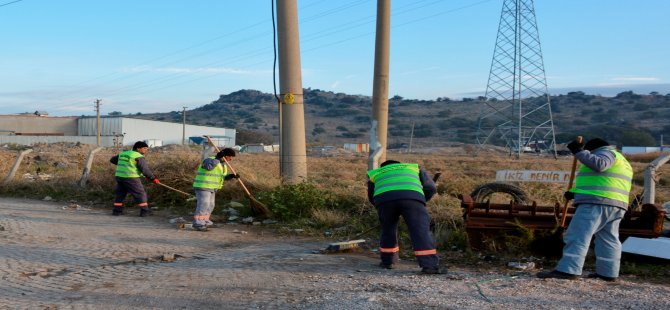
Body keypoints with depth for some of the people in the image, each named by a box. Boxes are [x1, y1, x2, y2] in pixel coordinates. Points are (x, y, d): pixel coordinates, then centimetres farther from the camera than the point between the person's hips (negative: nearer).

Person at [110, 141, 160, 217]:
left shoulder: (123, 153, 15)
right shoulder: (139, 157, -8)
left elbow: (112, 160, 25)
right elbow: (145, 169, -14)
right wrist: (153, 178, -7)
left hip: (119, 176, 7)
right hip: (131, 178, -7)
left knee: (120, 194, 18)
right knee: (140, 194, 1)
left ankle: (116, 211, 19)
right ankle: (144, 211, 0)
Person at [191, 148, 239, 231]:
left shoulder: (222, 164, 12)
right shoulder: (209, 160, -16)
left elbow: (223, 177, 13)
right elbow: (209, 167, -38)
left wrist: (231, 176, -5)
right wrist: (218, 158, -35)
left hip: (211, 188, 10)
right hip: (203, 187, -10)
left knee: (210, 206, 15)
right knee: (203, 205, -13)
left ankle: (205, 222, 26)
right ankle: (198, 224, -11)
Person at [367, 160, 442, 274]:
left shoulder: (375, 174, 37)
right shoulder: (414, 167, 36)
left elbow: (372, 198, 39)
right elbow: (430, 187, 27)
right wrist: (421, 201, 41)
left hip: (384, 199, 1)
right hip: (411, 197, -1)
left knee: (388, 230, 22)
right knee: (421, 231, 1)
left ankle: (387, 261, 29)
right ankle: (429, 265, -9)